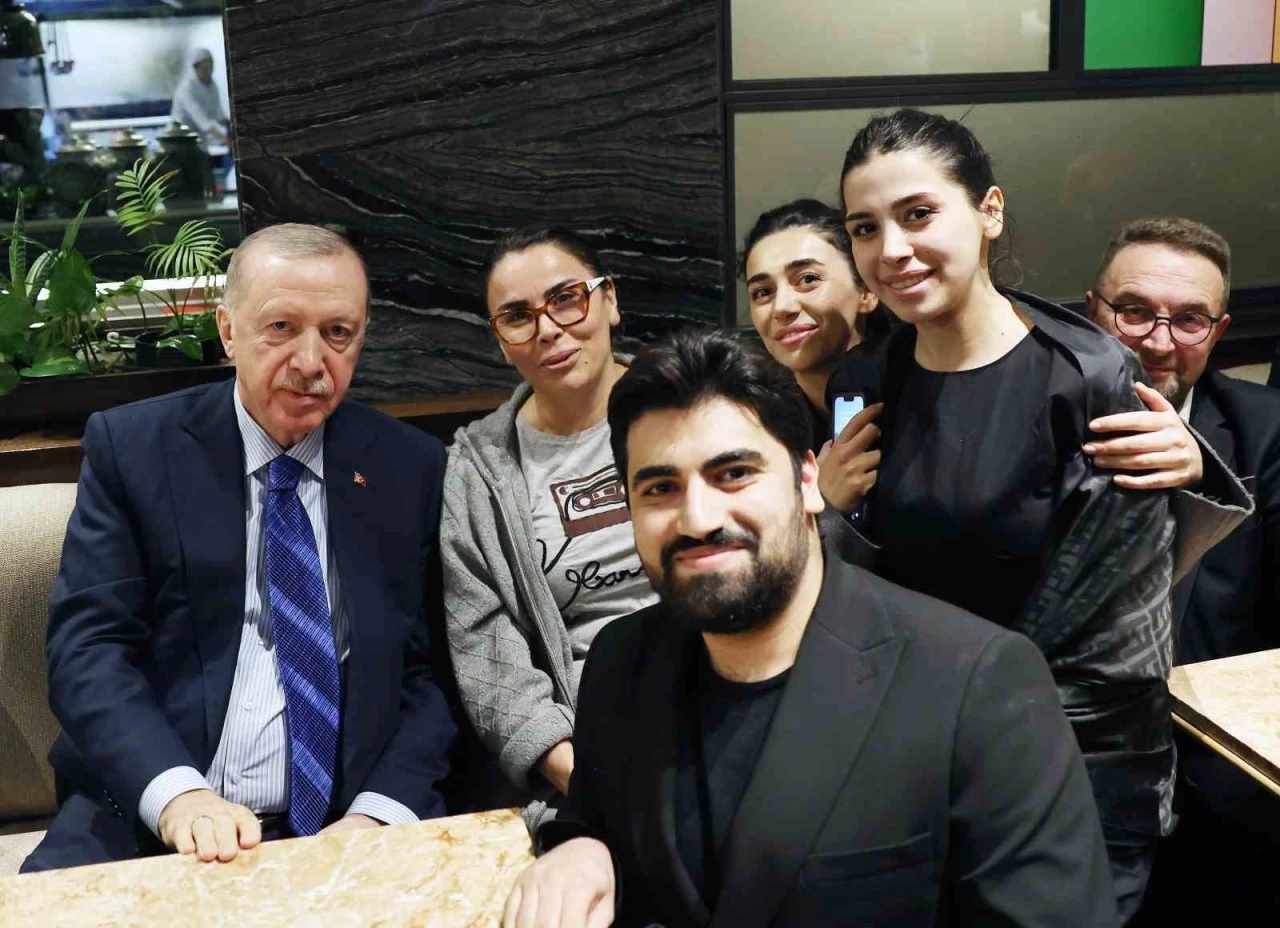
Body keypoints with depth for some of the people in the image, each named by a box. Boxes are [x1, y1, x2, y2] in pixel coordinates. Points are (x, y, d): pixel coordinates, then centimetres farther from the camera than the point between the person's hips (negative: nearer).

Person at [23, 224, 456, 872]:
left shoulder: (410, 467, 5)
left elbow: (432, 666, 4)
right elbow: (86, 647, -4)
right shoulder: (131, 448, 2)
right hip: (149, 823, -1)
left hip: (350, 829, 1)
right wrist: (175, 793, -20)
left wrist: (380, 812, -12)